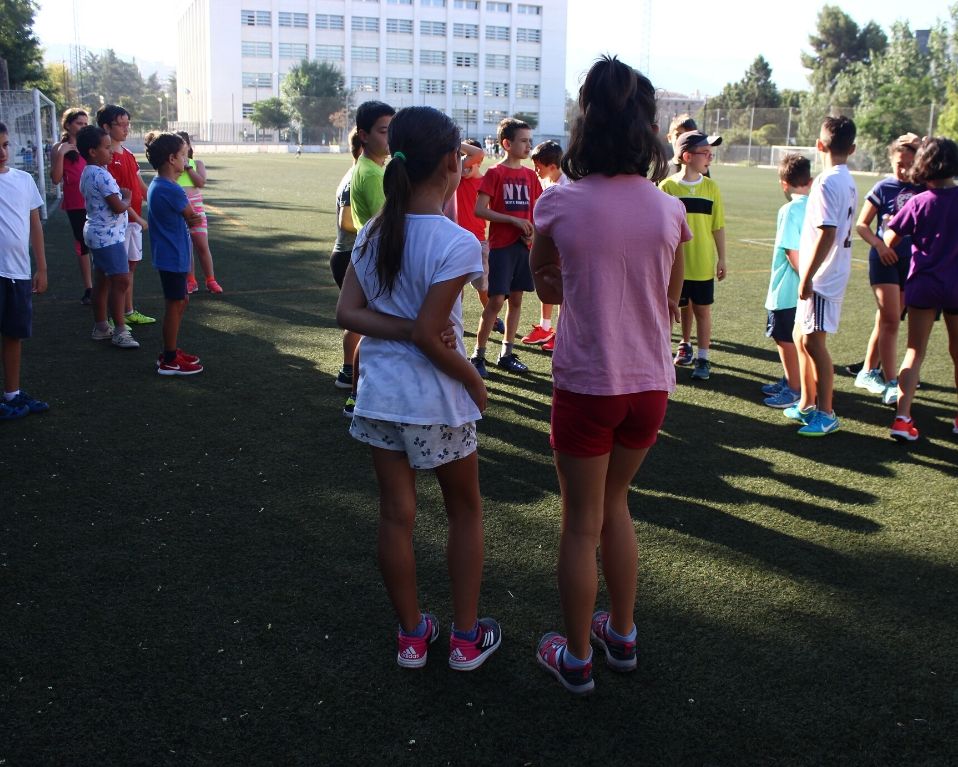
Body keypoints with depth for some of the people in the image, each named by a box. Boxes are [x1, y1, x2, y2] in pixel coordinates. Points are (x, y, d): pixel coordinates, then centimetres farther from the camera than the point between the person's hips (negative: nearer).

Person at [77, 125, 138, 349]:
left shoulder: (87, 173, 11)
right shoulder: (102, 175, -20)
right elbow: (118, 207, -20)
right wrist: (128, 199, -2)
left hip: (96, 233, 11)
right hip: (108, 235, -11)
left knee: (102, 280, 15)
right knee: (121, 281, -9)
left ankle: (100, 327, 23)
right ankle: (120, 331, -7)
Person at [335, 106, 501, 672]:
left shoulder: (373, 234, 0)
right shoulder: (457, 243, -20)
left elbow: (347, 312, -5)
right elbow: (431, 336, -21)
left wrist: (400, 328, -12)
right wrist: (477, 384, -8)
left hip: (380, 394, 5)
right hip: (436, 400, -5)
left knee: (396, 515, 13)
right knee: (466, 511, 15)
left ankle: (411, 636, 28)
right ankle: (467, 638, 24)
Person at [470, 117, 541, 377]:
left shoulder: (530, 175, 10)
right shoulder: (495, 173, -6)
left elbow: (537, 210, 17)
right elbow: (480, 210, -13)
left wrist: (532, 232, -3)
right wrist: (514, 220, -17)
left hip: (523, 246, 6)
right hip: (501, 246, -6)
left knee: (516, 299, 9)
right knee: (496, 300, -8)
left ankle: (507, 354, 19)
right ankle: (478, 355, 2)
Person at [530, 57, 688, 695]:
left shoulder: (559, 204, -12)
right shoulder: (669, 210, -5)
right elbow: (670, 299, 7)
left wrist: (578, 289, 6)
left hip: (587, 384, -3)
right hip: (651, 384, 4)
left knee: (582, 524, 11)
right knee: (614, 504, 24)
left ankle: (577, 659, 26)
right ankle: (622, 636, 37)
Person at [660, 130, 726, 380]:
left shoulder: (711, 187, -1)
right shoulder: (667, 186, -6)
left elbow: (718, 227, 2)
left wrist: (722, 259, 1)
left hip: (703, 263, 1)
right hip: (675, 263, 0)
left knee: (702, 310, 4)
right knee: (684, 307, 14)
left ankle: (702, 359, 12)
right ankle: (685, 344, 36)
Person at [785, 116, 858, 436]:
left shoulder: (827, 183, -17)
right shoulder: (848, 182, 12)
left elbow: (826, 233, -22)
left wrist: (807, 277, -19)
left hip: (821, 277, -10)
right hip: (833, 273, 10)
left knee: (813, 341, -6)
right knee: (801, 338, 16)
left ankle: (825, 414, 1)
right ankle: (807, 404, 24)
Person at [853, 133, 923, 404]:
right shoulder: (884, 188, -3)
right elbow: (862, 224, -1)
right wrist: (878, 244, -16)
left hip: (911, 261, 3)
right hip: (885, 259, -3)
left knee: (886, 320, 11)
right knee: (890, 320, -8)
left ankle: (868, 372, 25)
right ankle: (890, 383, -5)